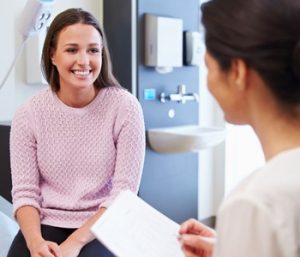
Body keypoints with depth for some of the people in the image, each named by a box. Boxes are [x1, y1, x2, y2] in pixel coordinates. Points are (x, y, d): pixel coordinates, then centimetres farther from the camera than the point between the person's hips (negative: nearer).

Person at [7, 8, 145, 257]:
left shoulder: (125, 106, -9)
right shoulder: (29, 113, -3)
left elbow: (124, 193, -11)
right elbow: (24, 192, -3)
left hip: (102, 228, -2)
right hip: (46, 224, 2)